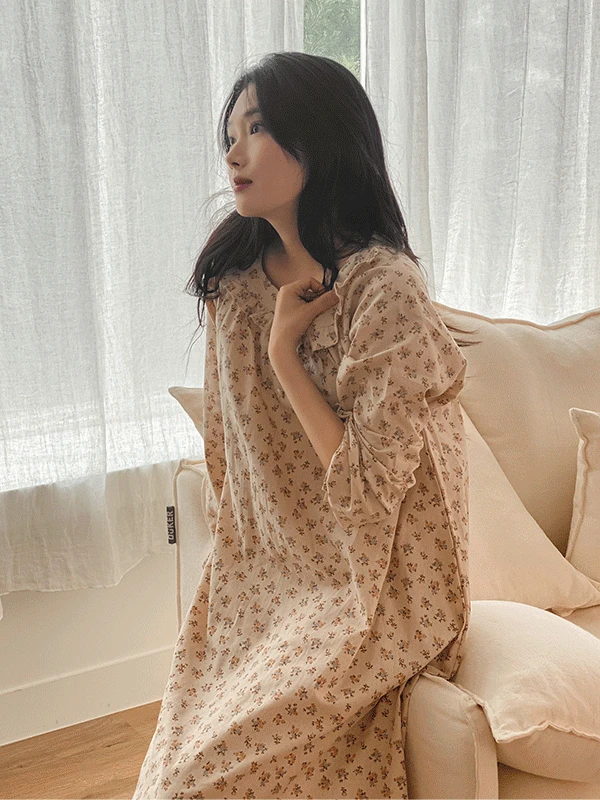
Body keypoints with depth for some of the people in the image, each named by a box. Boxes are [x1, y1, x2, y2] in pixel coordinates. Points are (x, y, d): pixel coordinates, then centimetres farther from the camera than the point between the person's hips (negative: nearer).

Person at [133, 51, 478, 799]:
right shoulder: (235, 279, 3)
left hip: (361, 593, -5)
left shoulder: (384, 289, -19)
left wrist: (284, 351, -18)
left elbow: (369, 485, -20)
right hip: (254, 583, 6)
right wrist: (224, 567, 11)